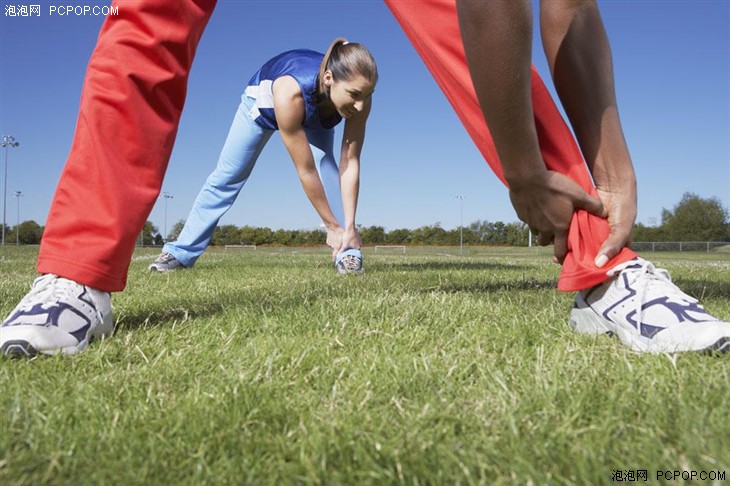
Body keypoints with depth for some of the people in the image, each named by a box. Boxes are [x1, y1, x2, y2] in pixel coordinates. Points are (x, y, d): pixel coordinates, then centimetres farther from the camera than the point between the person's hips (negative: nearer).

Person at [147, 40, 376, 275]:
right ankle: (180, 253, 14)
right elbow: (306, 172, -42)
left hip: (315, 116, 2)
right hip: (264, 102, -2)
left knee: (326, 163, -25)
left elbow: (350, 163, -33)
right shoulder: (289, 92, -48)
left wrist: (349, 226, -39)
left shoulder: (359, 96, -37)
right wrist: (333, 226, -35)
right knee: (225, 177, 2)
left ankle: (347, 252, -20)